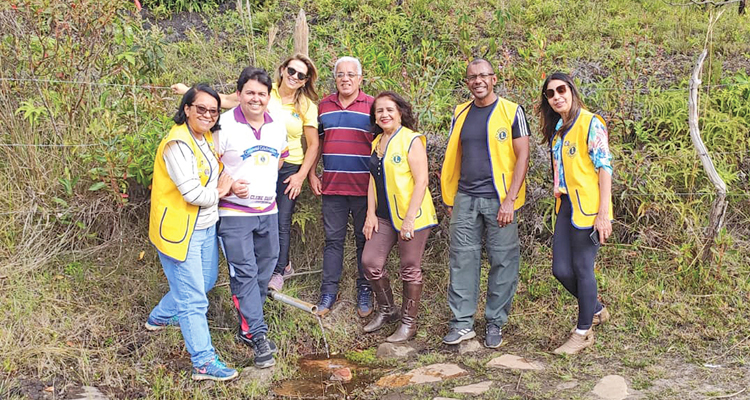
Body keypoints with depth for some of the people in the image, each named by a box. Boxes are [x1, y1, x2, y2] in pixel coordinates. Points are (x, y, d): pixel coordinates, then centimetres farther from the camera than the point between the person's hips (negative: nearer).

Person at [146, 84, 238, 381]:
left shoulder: (207, 138, 7)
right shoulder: (177, 143, -22)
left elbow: (216, 176, 22)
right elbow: (192, 193, -25)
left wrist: (225, 186, -2)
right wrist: (219, 192, -6)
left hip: (206, 226, 10)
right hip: (179, 230, -10)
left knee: (206, 281, 25)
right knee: (193, 299, -3)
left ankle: (159, 318, 46)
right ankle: (204, 363, 6)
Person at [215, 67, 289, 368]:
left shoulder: (278, 127, 6)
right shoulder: (224, 125, -11)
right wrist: (230, 186, -20)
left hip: (268, 211, 6)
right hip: (234, 213, -6)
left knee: (264, 270, 12)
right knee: (244, 272, -7)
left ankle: (248, 326, 27)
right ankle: (258, 336, -2)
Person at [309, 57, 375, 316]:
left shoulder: (372, 106, 0)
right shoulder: (324, 106, 9)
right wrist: (312, 174, 8)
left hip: (363, 186, -2)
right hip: (331, 186, 2)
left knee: (364, 240, 7)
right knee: (333, 239, 7)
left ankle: (365, 292, 18)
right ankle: (329, 292, 15)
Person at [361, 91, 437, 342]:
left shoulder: (412, 140, -11)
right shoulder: (377, 142, 12)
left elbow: (421, 181, -16)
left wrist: (409, 219, -21)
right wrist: (371, 214, 6)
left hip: (412, 216, -7)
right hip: (384, 216, 7)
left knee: (410, 269, 4)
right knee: (370, 262, 5)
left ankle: (409, 323, 17)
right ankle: (386, 310, 26)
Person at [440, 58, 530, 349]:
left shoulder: (511, 111, -2)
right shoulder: (461, 114, 11)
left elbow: (522, 157, -6)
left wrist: (510, 200, -13)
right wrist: (449, 199, 12)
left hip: (499, 200, -3)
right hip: (465, 198, 4)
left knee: (503, 262, 2)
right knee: (462, 259, 3)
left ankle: (495, 323, 15)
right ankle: (462, 323, 11)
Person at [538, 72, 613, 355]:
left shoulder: (590, 123, -8)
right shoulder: (556, 130, 15)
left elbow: (604, 167, -12)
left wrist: (603, 213, -18)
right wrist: (559, 199, 16)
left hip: (587, 207, -7)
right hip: (565, 205, 7)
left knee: (582, 268, -1)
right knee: (561, 270, 6)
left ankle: (584, 332, 13)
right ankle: (597, 310, 31)